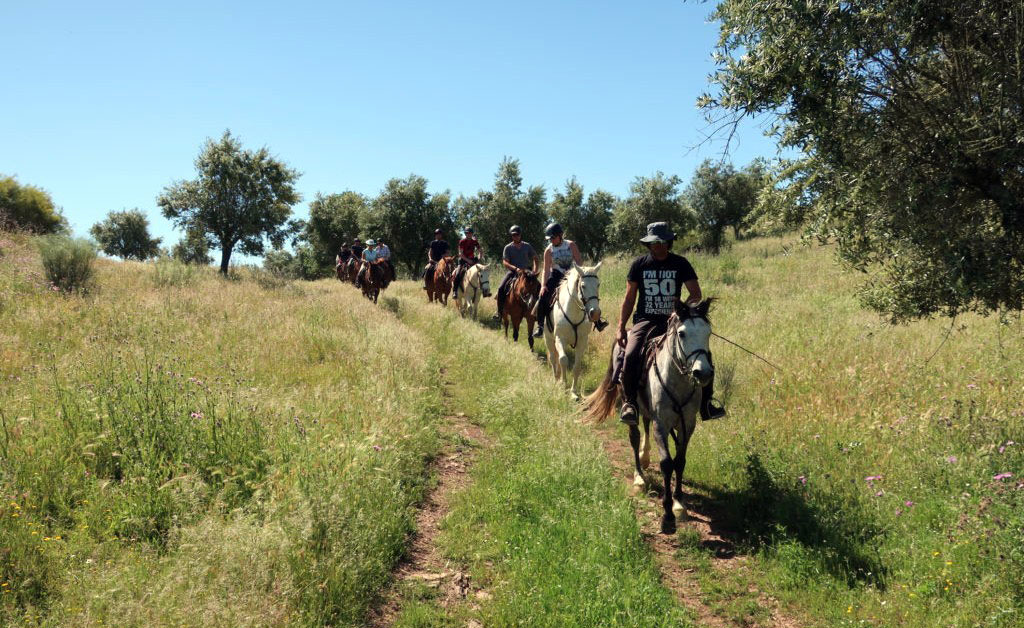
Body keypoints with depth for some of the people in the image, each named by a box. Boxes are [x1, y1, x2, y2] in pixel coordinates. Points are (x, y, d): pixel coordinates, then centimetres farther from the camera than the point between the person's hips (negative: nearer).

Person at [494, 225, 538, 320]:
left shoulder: (527, 246, 8)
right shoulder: (508, 247, 1)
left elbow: (534, 258, 13)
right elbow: (505, 262, -7)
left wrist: (535, 268, -7)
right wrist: (515, 268, -22)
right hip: (513, 272, -1)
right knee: (501, 288, -21)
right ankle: (500, 311, -11)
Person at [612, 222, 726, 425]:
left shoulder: (680, 263, 4)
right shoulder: (639, 264, 5)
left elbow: (695, 293, -2)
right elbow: (629, 298, 8)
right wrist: (620, 327, 1)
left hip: (673, 320, 1)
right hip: (645, 321, -1)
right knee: (630, 355, -28)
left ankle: (705, 403, -2)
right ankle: (628, 402, -11)